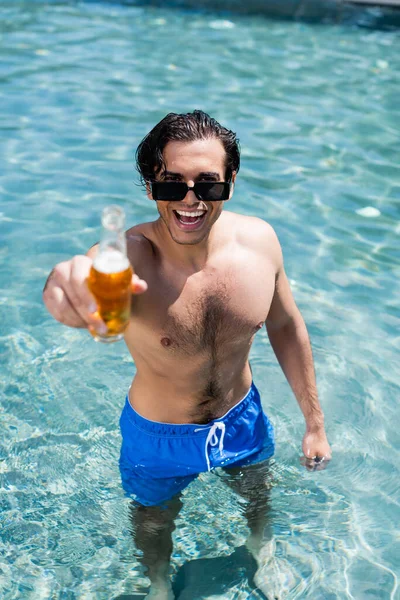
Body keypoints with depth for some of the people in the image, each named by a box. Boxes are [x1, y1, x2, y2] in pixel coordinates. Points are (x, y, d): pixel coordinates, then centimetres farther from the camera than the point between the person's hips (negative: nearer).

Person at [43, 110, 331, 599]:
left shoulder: (258, 239, -19)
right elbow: (88, 276, -58)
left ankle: (261, 552, 68)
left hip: (243, 419, 3)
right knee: (155, 522, 25)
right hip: (160, 436, -3)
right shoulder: (130, 255, -33)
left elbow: (286, 325, -4)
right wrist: (68, 283, -83)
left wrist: (314, 420, 2)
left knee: (257, 493, 31)